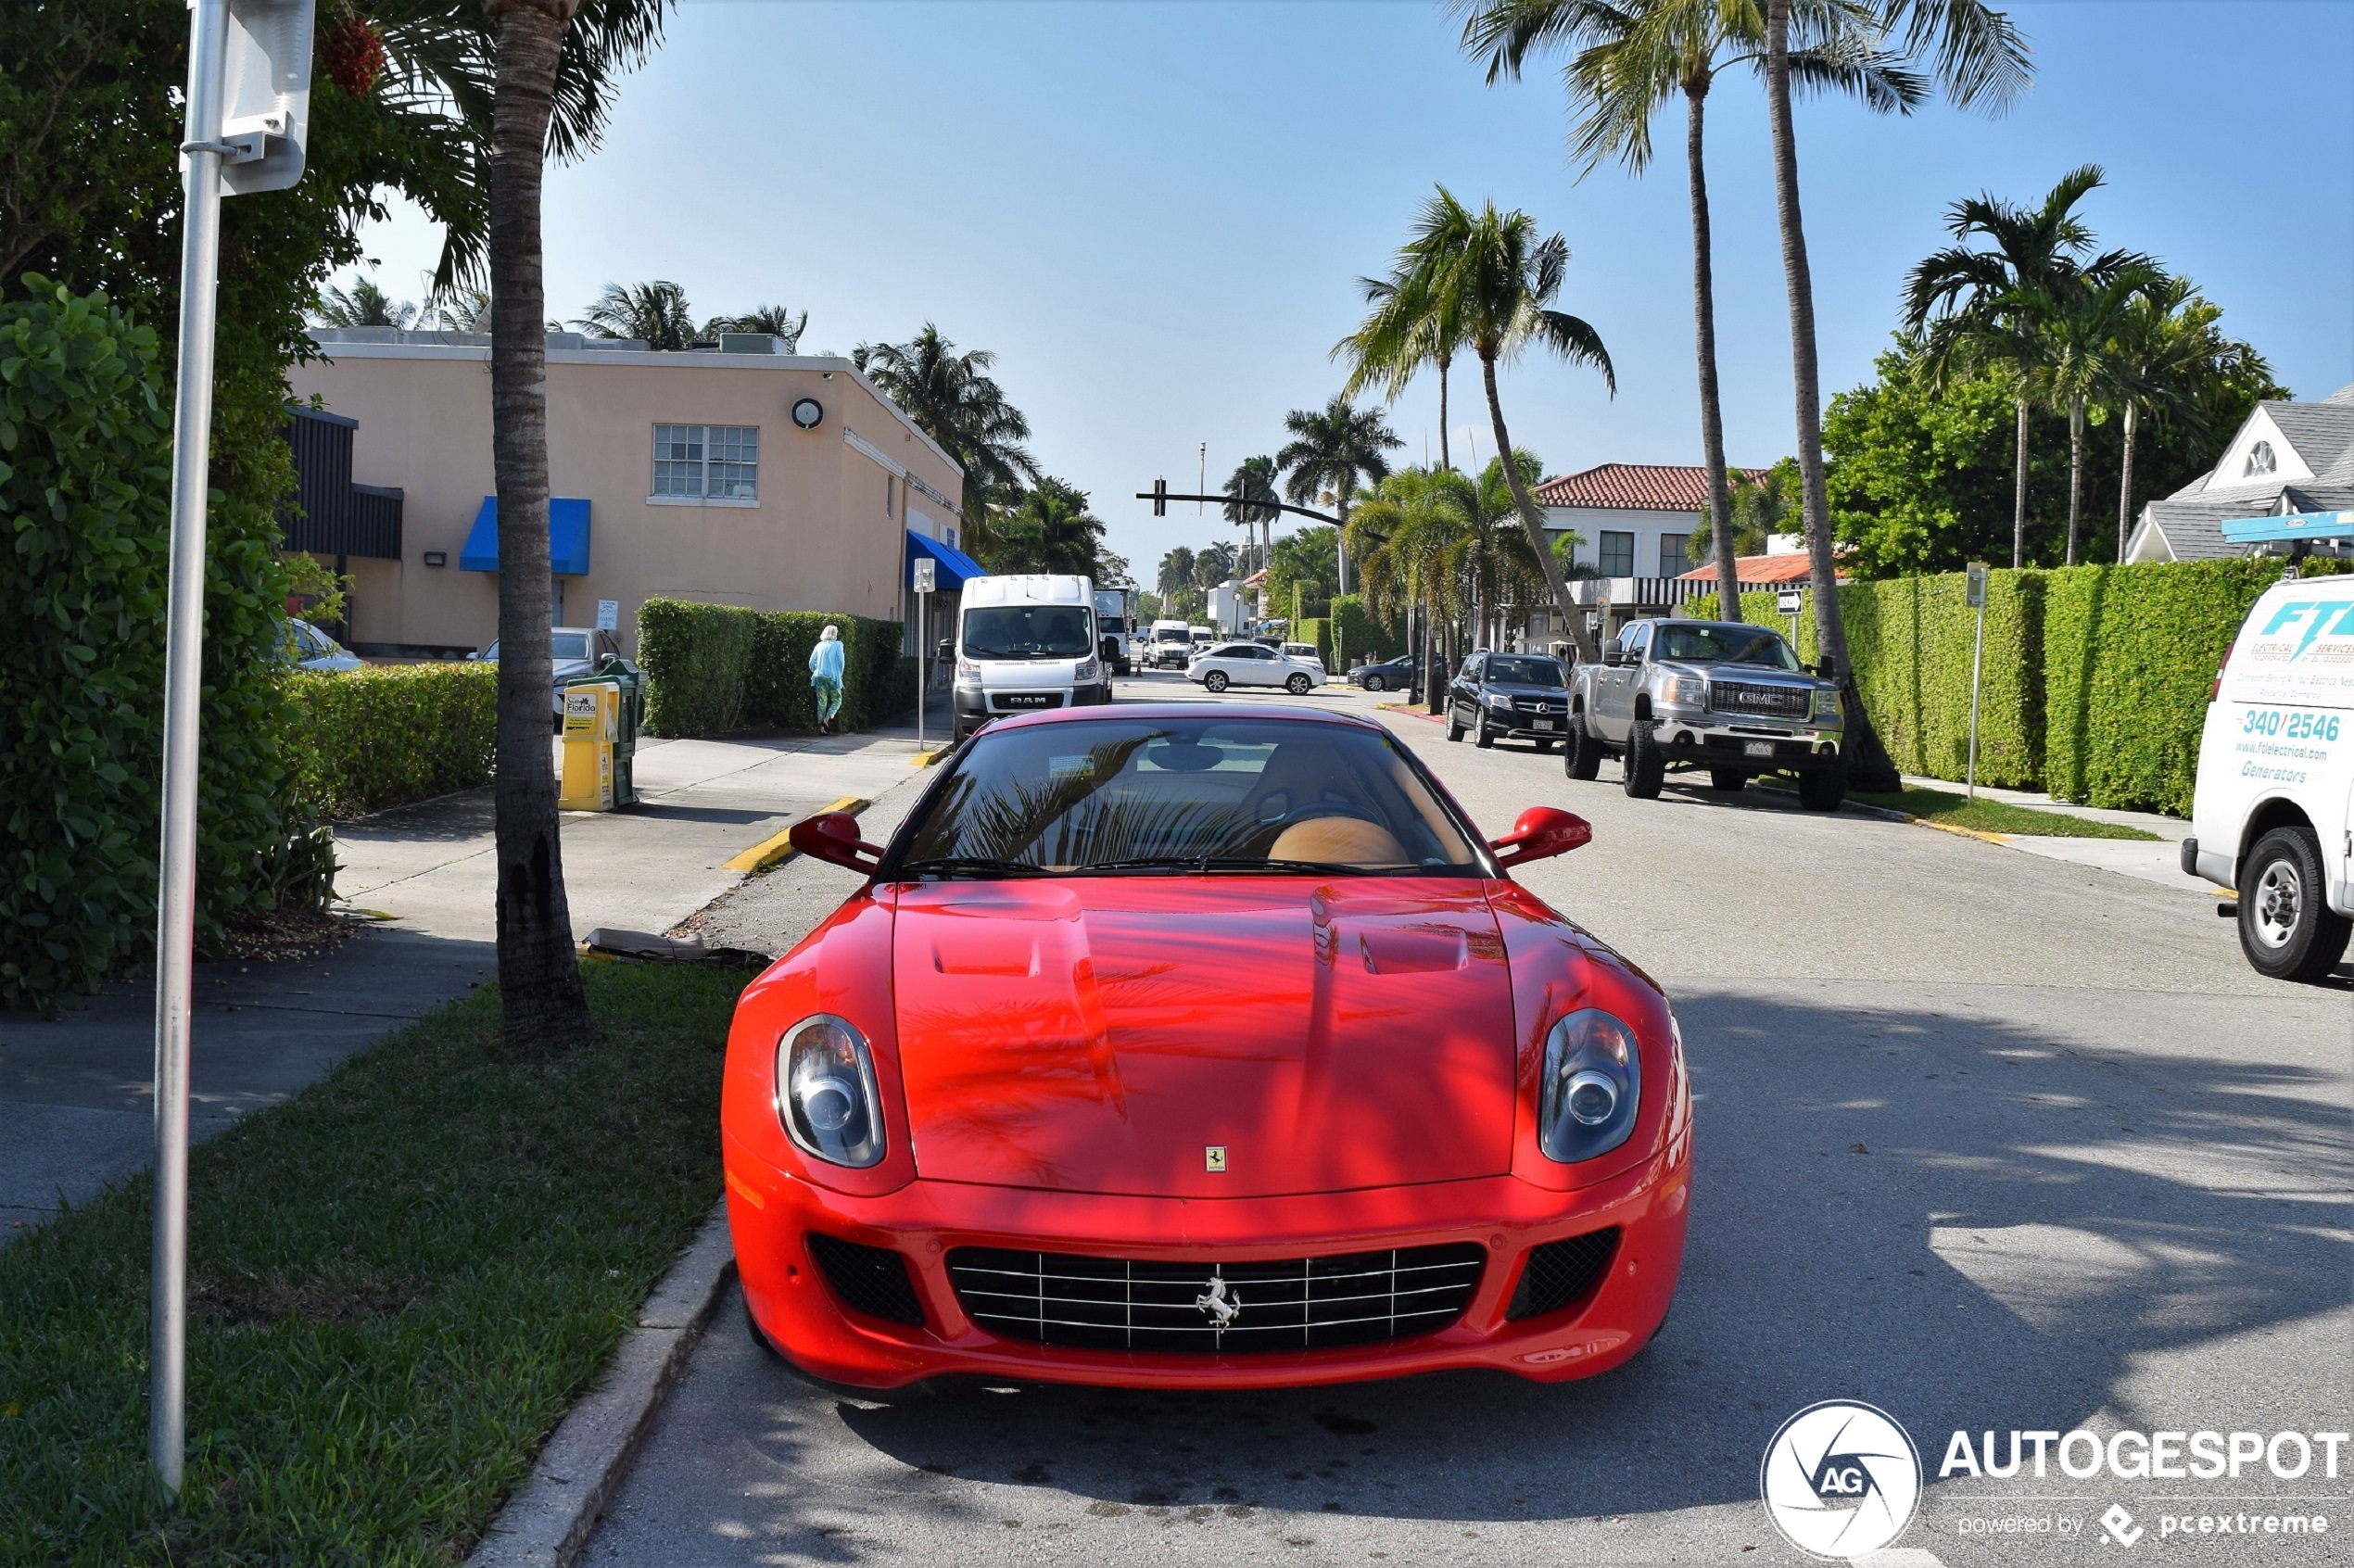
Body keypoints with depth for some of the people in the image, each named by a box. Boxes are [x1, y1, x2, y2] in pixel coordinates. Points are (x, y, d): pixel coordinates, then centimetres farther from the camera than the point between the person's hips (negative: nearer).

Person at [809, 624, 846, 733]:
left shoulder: (819, 645, 11)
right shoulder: (838, 645, 1)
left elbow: (811, 662, 8)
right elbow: (840, 661, -6)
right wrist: (839, 675, 7)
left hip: (819, 677, 3)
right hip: (832, 676, -3)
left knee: (821, 703, 5)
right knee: (837, 700, 11)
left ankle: (821, 726, -1)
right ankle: (827, 718, -12)